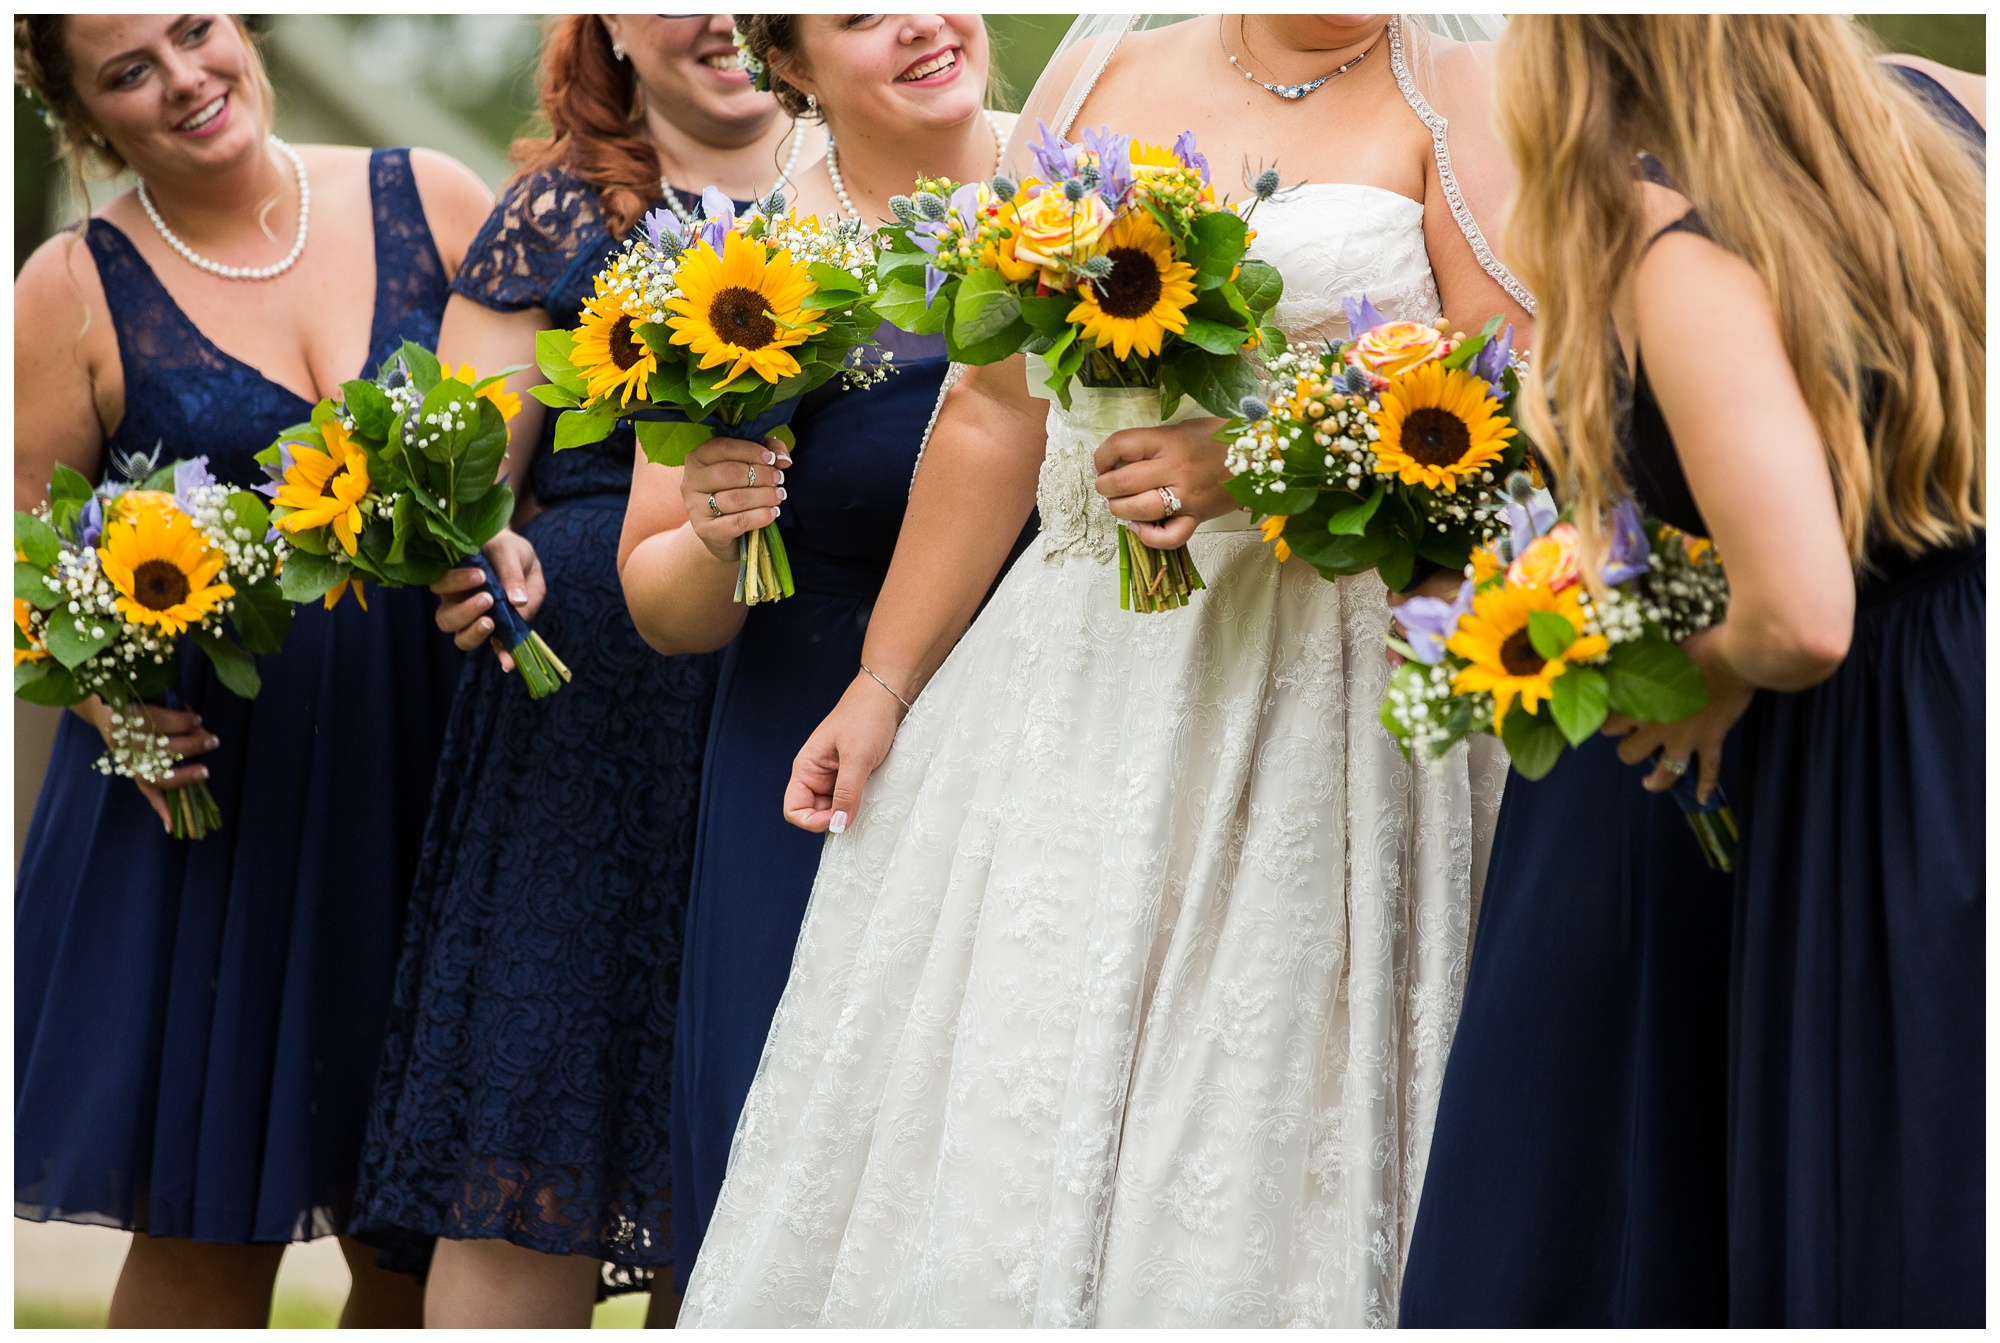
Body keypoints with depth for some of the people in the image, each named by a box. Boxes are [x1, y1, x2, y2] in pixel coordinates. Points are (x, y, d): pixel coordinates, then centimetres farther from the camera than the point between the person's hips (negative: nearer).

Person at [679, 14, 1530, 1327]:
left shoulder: (1457, 104, 1)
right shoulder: (1102, 72, 12)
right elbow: (997, 415, 13)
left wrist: (1262, 463, -20)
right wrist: (882, 683, 11)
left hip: (1315, 677, -4)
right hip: (1069, 666, 4)